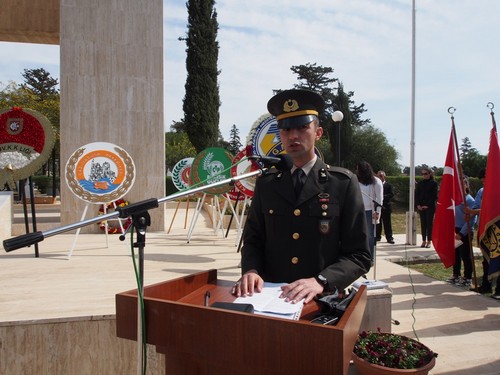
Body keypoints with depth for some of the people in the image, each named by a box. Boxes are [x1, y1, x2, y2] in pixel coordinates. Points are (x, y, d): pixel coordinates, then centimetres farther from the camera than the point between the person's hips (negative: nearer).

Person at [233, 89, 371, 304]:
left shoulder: (344, 184, 0)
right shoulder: (265, 184, 8)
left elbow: (359, 254, -1)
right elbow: (252, 240, 12)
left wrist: (321, 281, -17)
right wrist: (251, 270, -8)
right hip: (271, 297, 2)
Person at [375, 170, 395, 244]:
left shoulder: (389, 185, 3)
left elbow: (392, 194, -8)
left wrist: (383, 197, -19)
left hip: (386, 207, -2)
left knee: (387, 223, 1)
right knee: (377, 223, 8)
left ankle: (389, 237, 7)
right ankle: (377, 236, 17)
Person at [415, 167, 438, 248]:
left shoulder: (433, 183, -2)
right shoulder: (420, 183, 9)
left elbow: (434, 196, -6)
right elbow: (416, 194, 7)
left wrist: (428, 205, -12)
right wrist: (418, 205, -4)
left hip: (430, 207, -4)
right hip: (421, 207, 4)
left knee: (429, 223, 1)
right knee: (423, 223, 6)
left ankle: (429, 241, 6)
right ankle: (424, 240, 11)